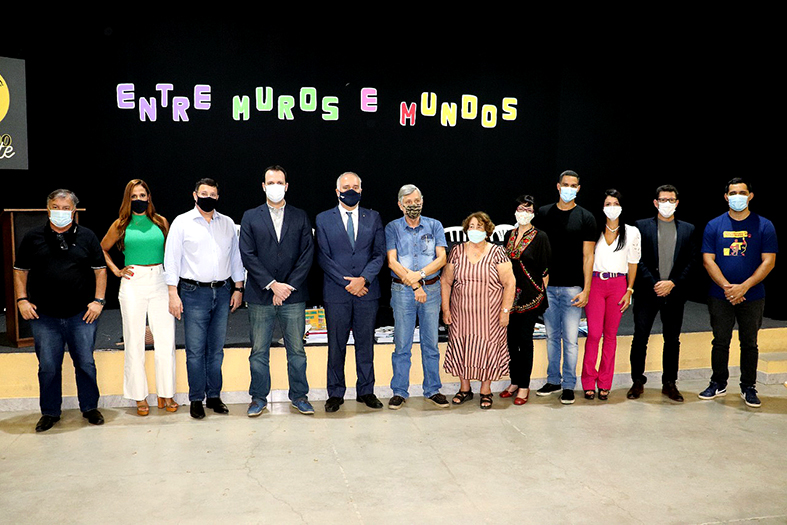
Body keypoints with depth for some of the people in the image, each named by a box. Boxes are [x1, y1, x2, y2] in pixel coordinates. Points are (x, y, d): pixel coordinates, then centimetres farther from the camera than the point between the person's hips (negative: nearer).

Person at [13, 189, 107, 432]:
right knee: (48, 367, 7)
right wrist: (22, 300, 0)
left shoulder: (87, 237, 4)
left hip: (82, 315, 0)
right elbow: (20, 271, 10)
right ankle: (50, 412, 22)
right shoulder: (33, 237, 5)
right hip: (44, 316, 1)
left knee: (86, 364, 5)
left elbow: (100, 269, 6)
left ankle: (90, 408, 21)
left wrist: (98, 300, -2)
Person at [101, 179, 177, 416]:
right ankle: (140, 397, 12)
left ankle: (166, 394, 9)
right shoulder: (121, 225, 7)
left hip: (159, 282, 1)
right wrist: (116, 271, 7)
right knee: (134, 342, 2)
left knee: (166, 340, -2)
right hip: (133, 284, -1)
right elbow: (102, 249, 19)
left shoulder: (160, 222, 9)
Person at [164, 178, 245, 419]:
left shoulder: (227, 223, 10)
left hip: (223, 292, 3)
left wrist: (238, 288, 9)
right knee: (195, 350, -1)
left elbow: (236, 257, 15)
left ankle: (214, 396, 20)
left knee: (217, 348, 9)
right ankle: (196, 399, 11)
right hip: (194, 293, -3)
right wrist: (173, 293, -8)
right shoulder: (182, 222, 0)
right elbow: (171, 259, -2)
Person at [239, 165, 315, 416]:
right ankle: (259, 398, 19)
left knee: (297, 350, 6)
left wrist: (288, 286, -9)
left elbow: (307, 254, 1)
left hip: (293, 295, 0)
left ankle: (299, 396, 19)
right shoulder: (250, 217, 6)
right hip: (260, 296, 0)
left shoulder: (300, 217, 8)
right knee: (259, 351, 6)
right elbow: (248, 255, -2)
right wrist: (272, 284, -12)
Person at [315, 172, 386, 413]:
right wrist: (347, 282, -11)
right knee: (336, 345, 5)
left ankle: (366, 391, 20)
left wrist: (363, 279, -12)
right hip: (336, 293, -1)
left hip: (367, 292, 1)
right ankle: (335, 393, 17)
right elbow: (323, 257, -2)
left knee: (365, 343, 8)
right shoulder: (323, 219, 5)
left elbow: (379, 253, 2)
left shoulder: (373, 217, 9)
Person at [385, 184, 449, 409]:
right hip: (402, 291, -1)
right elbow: (392, 261, -4)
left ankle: (433, 390, 18)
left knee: (431, 342, 7)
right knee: (402, 344, 1)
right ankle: (399, 391, 11)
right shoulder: (392, 228, 3)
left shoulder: (434, 225, 7)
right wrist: (414, 284, -11)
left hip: (431, 289, 2)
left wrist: (419, 274, -15)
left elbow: (441, 258, -1)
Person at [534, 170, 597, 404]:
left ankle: (569, 385, 12)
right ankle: (553, 380, 23)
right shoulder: (543, 213, 7)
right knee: (552, 336, 11)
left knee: (570, 339, 0)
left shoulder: (586, 218, 1)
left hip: (572, 287, -2)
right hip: (547, 286, 2)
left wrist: (586, 290, -7)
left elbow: (588, 256, -1)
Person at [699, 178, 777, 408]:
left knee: (749, 344, 8)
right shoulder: (714, 225, 2)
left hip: (752, 297, -1)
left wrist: (744, 287, -16)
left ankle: (748, 388, 21)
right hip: (720, 297, 1)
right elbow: (708, 260, -2)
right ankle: (718, 384, 23)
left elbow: (769, 261, -5)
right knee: (720, 342, 9)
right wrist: (727, 287, -14)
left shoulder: (764, 225, -1)